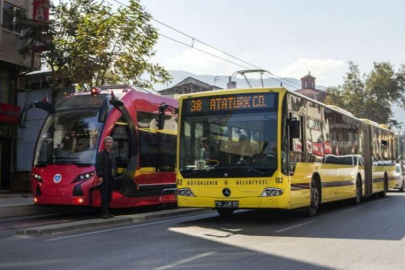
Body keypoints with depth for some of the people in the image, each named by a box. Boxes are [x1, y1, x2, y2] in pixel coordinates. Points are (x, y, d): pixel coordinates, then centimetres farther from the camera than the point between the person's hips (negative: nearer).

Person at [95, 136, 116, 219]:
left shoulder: (112, 153, 14)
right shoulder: (101, 154, -8)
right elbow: (98, 166, -14)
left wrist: (114, 173, 7)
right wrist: (100, 176, -20)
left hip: (111, 178, 7)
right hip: (104, 178, -7)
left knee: (109, 196, 11)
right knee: (104, 196, -5)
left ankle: (107, 211, 19)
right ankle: (104, 213, 0)